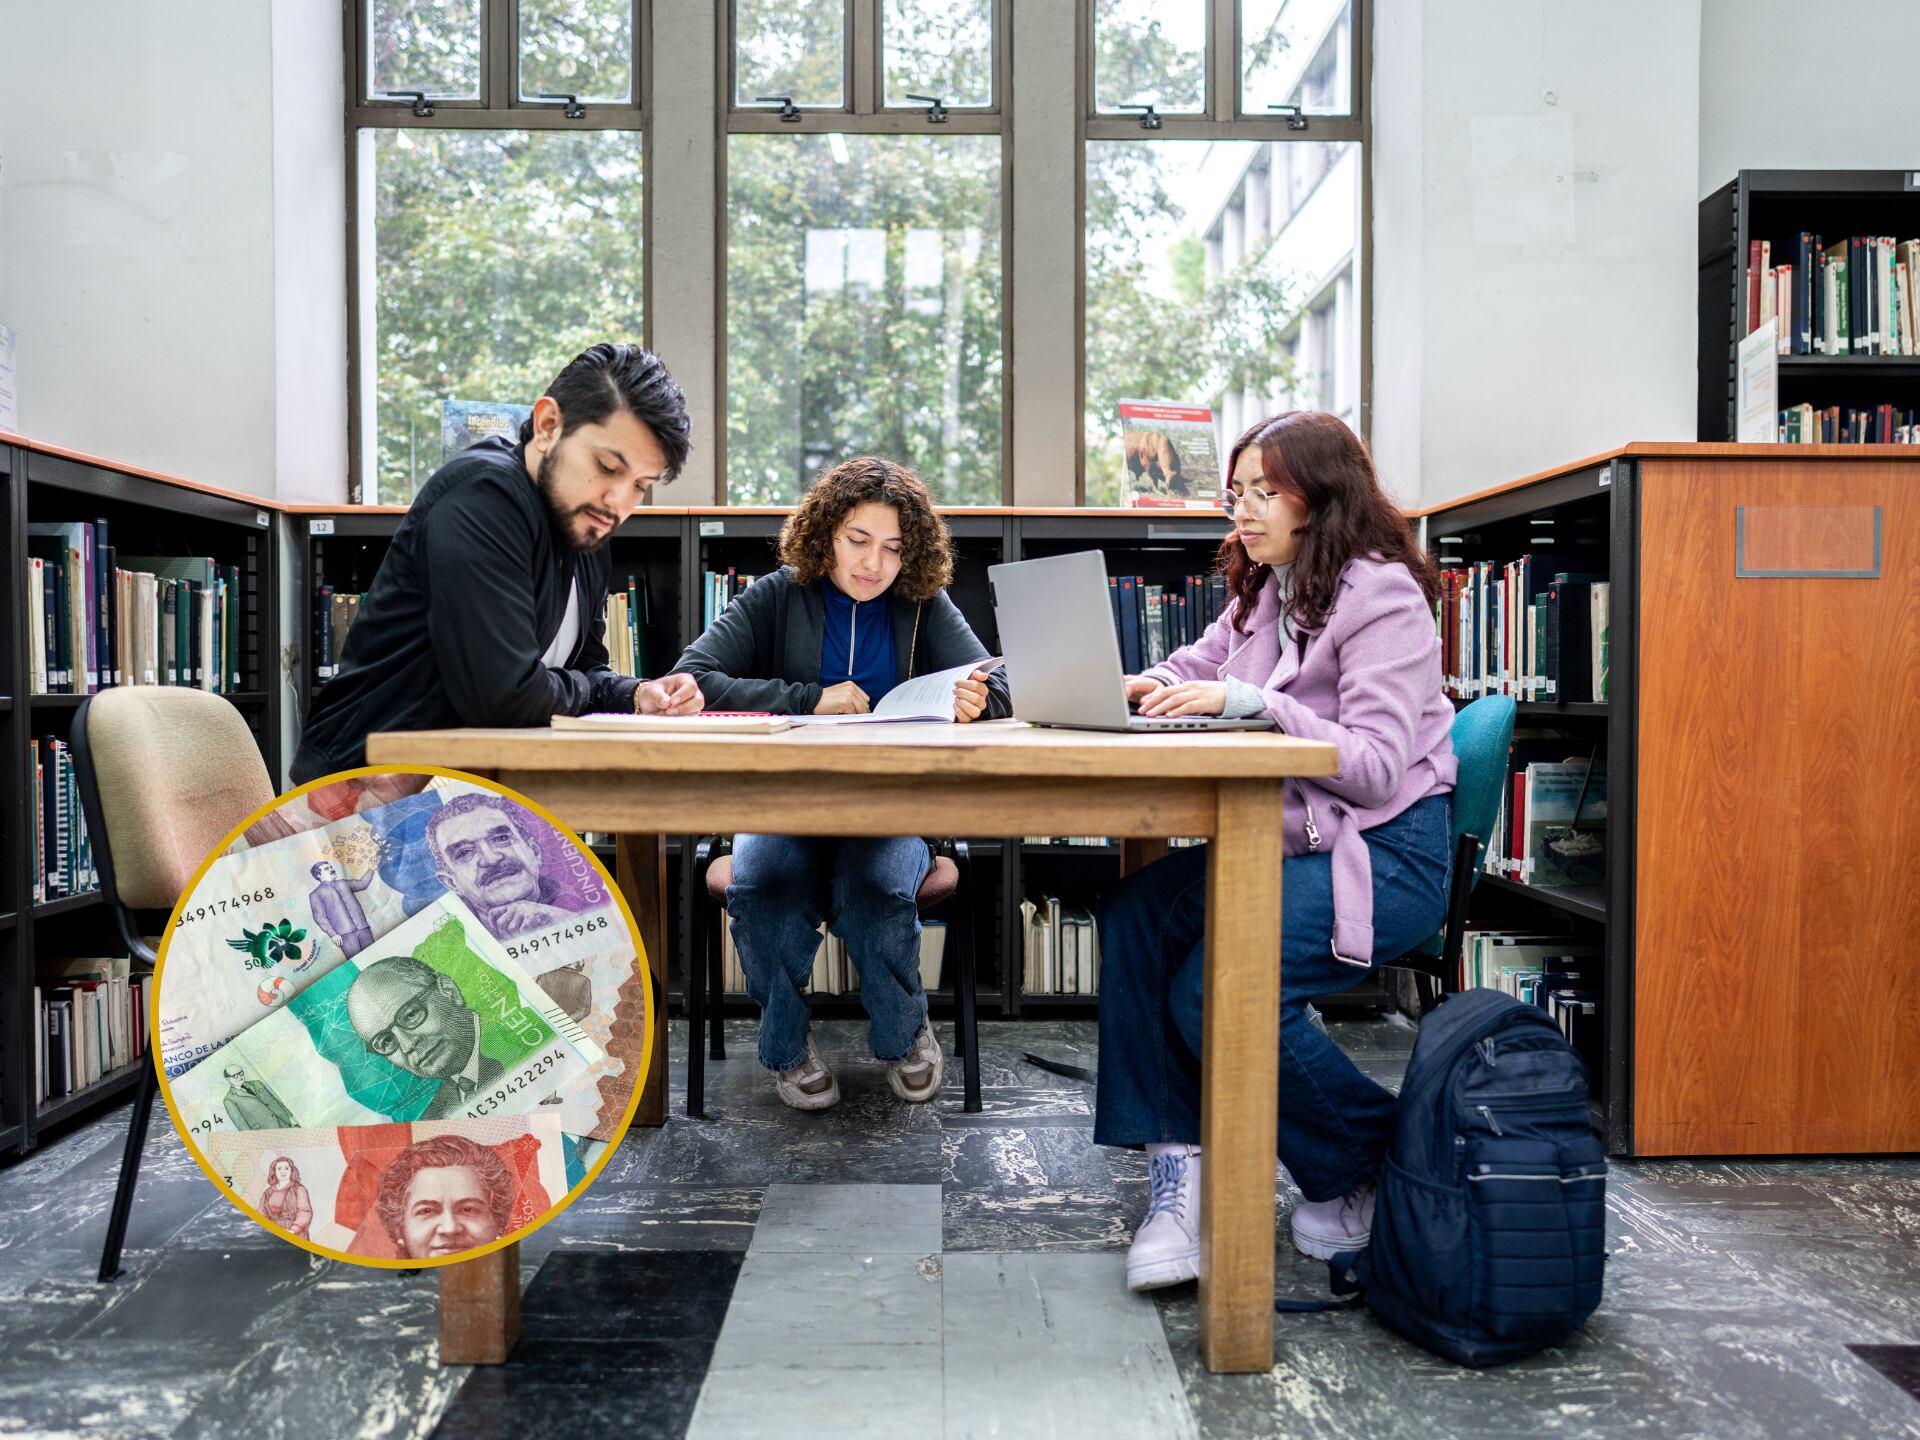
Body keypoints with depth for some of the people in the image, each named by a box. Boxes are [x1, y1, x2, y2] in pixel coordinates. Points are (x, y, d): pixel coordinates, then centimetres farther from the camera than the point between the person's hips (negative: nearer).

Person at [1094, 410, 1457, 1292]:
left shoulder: (1382, 595, -11)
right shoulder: (1261, 595, 16)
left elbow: (1375, 767, -20)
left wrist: (1251, 701, -27)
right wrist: (1145, 688, -3)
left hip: (1387, 851, -8)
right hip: (1290, 839, 8)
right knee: (1132, 917, -17)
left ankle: (1371, 1174, 0)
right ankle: (1175, 1167, -13)